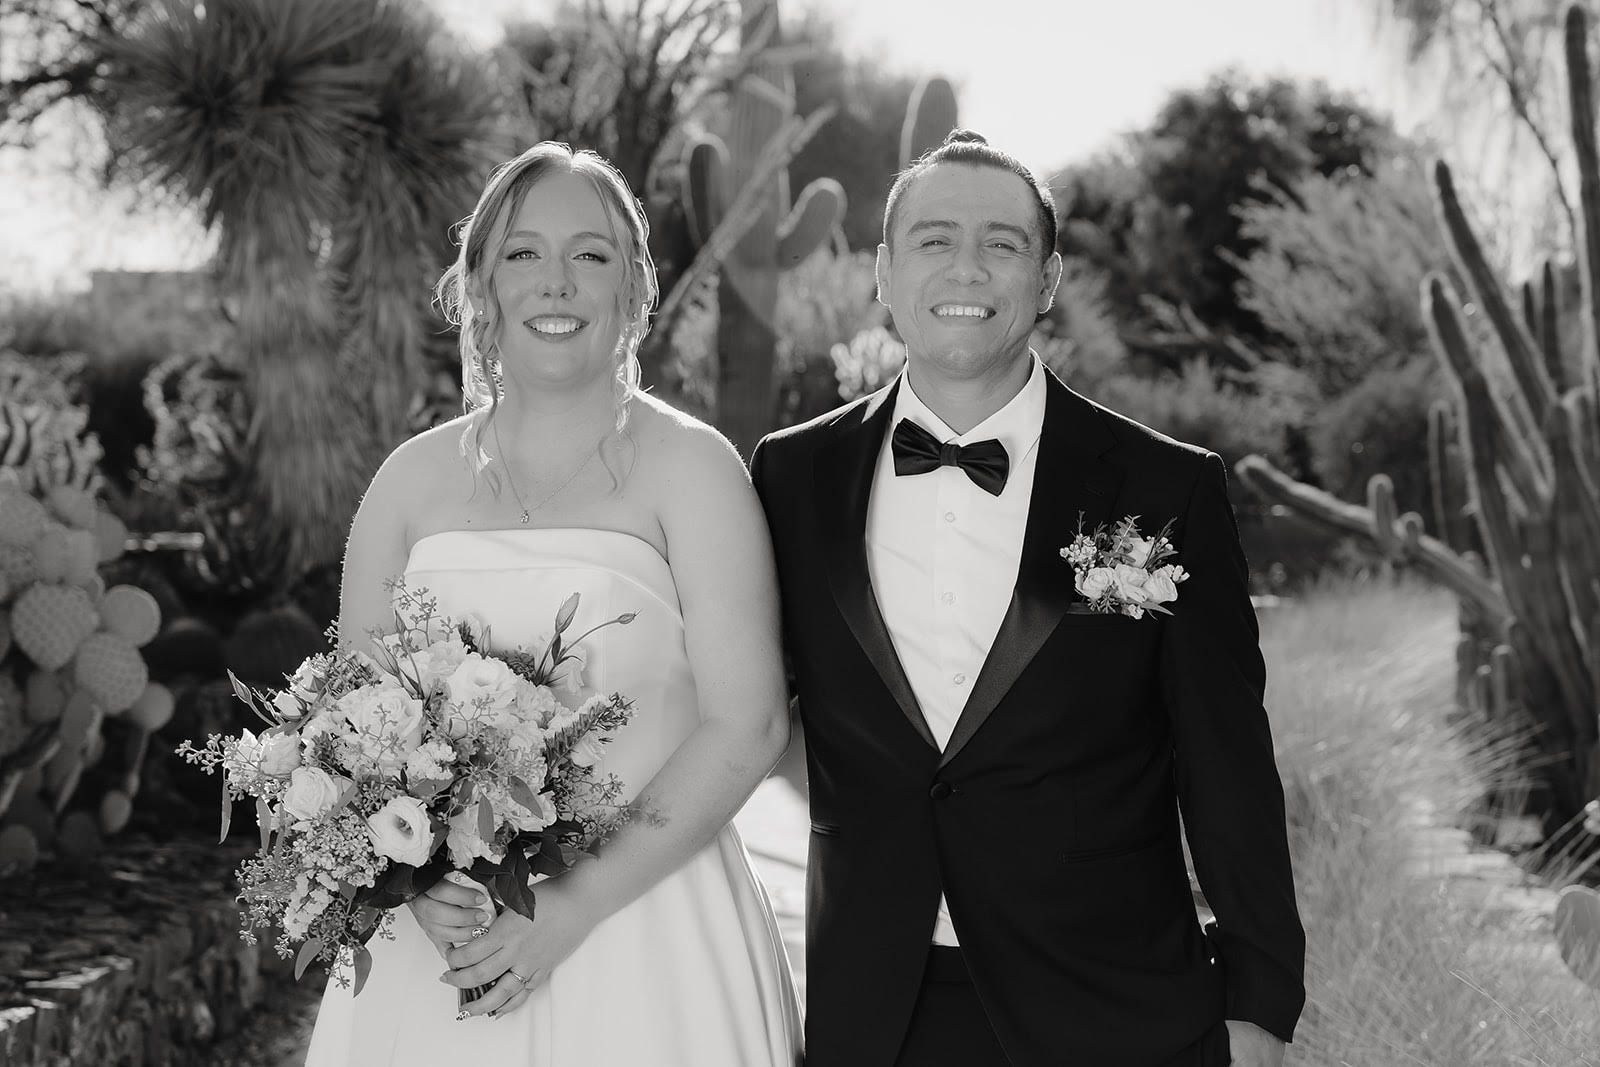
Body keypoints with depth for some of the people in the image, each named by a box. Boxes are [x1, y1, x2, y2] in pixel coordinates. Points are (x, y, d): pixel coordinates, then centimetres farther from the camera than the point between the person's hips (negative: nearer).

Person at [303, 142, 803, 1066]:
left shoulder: (689, 466, -4)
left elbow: (748, 724, -10)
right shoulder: (414, 478, 5)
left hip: (647, 937, -2)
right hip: (438, 940, 3)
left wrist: (578, 904, -15)